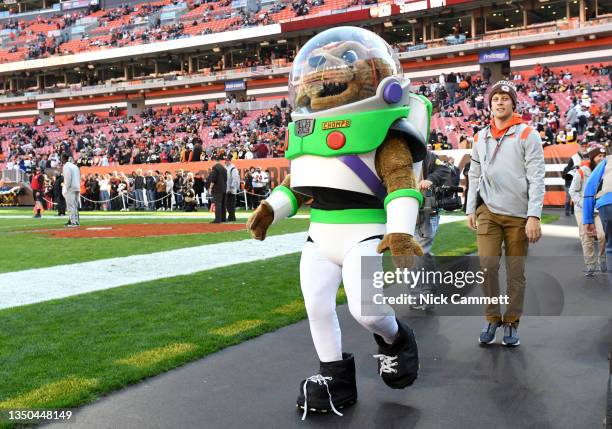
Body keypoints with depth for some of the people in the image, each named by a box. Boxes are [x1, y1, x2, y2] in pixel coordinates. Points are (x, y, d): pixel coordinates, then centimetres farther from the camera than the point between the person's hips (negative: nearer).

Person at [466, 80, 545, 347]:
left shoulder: (527, 135, -1)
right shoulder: (481, 138, 13)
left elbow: (536, 178, -6)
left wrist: (534, 216, -13)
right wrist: (470, 210, 12)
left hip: (518, 215, -2)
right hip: (488, 211, 3)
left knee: (516, 272, 3)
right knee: (487, 265, -7)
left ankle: (512, 323, 15)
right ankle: (492, 319, 9)